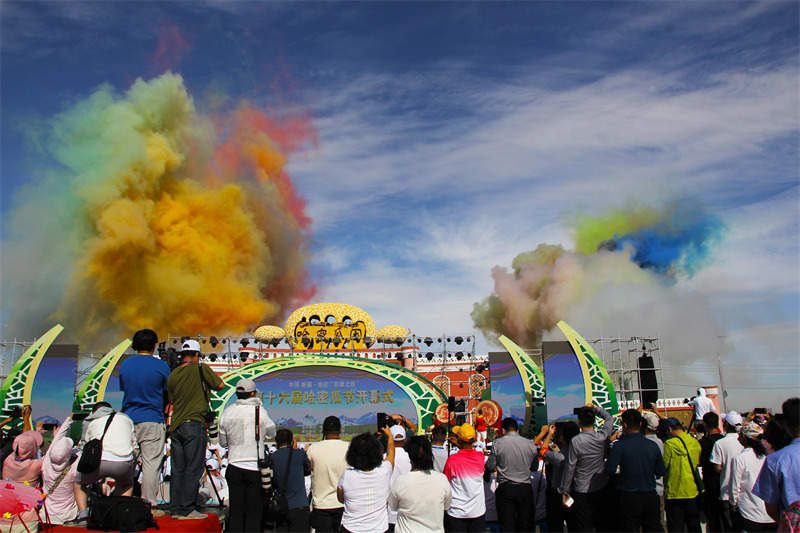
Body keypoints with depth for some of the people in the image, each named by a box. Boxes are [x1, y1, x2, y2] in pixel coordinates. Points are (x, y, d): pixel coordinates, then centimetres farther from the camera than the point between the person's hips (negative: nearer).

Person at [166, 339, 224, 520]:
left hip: (175, 425, 6)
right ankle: (187, 510, -1)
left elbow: (171, 400, 16)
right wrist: (207, 383, 17)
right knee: (193, 468, -1)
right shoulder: (201, 369, -7)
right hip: (194, 424, -6)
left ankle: (175, 509, 15)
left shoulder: (173, 374, 9)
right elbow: (220, 385, -1)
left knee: (177, 469, 10)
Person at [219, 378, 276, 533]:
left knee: (236, 510, 9)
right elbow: (271, 434, 5)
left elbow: (223, 442, 11)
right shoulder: (260, 411, -7)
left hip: (234, 466, 3)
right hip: (255, 467, -3)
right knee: (254, 510, 5)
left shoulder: (228, 411, 2)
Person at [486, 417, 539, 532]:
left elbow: (490, 466, 0)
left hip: (505, 488, -2)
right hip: (525, 488, 2)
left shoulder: (498, 443, -7)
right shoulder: (530, 444, 0)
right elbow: (535, 467, 12)